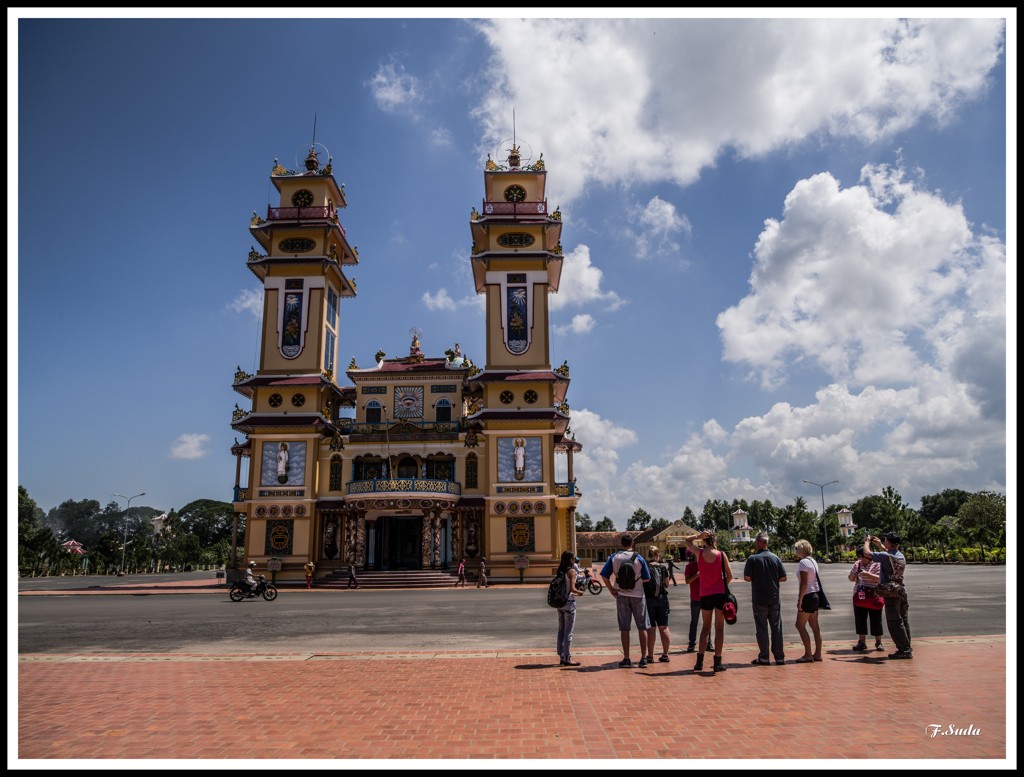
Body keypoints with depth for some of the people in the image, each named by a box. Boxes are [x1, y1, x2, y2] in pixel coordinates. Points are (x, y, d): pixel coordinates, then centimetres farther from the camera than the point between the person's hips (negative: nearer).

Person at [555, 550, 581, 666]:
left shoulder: (559, 571, 8)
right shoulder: (571, 571, -12)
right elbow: (572, 589, -19)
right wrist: (579, 593, 0)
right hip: (569, 602, -7)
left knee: (561, 630, 12)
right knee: (568, 632, -1)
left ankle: (562, 657, 18)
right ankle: (568, 658, 3)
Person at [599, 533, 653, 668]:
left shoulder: (614, 557, -2)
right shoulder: (639, 558, -6)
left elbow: (604, 576, -5)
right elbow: (647, 578, -2)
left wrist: (611, 590, 3)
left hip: (621, 595, 1)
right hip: (638, 595, -1)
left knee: (624, 628, 7)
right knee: (642, 627, 9)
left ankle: (626, 659, 8)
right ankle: (644, 658, 9)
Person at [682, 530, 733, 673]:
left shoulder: (699, 553, -3)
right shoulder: (721, 555, -3)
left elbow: (687, 539, 13)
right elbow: (729, 575, 0)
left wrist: (700, 535, 1)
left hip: (705, 594, 1)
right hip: (720, 593, -1)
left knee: (705, 627, 13)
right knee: (719, 628, 5)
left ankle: (700, 661, 7)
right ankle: (717, 662, 5)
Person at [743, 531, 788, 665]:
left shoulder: (753, 559, -9)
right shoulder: (775, 558, 1)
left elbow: (747, 577, -12)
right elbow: (783, 578, 2)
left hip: (759, 599, -3)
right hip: (775, 598, 3)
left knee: (762, 629, 3)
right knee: (776, 627, 9)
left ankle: (763, 657, 5)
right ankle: (780, 656, 12)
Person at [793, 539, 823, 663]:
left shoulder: (803, 562, -14)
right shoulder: (813, 561, 13)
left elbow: (804, 583, -19)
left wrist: (799, 600, -17)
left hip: (807, 596, -9)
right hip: (815, 595, 9)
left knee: (800, 625, -4)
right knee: (814, 626, 11)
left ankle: (808, 654, -4)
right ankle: (817, 654, 14)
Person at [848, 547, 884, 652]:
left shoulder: (877, 564, -6)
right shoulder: (857, 564, 10)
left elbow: (880, 579, -16)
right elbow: (851, 579, 16)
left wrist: (868, 574, -28)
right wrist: (853, 575, -7)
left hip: (874, 597, -5)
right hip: (859, 597, 5)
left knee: (876, 620, 3)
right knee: (860, 620, 5)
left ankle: (878, 642, 15)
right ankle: (861, 642, 14)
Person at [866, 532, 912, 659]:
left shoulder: (885, 556, -16)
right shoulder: (901, 556, 9)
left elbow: (867, 553, -11)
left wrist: (867, 542, 7)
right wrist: (879, 544, 37)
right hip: (902, 591, 8)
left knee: (895, 623, -2)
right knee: (904, 621, 12)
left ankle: (904, 650, -2)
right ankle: (907, 648, 17)